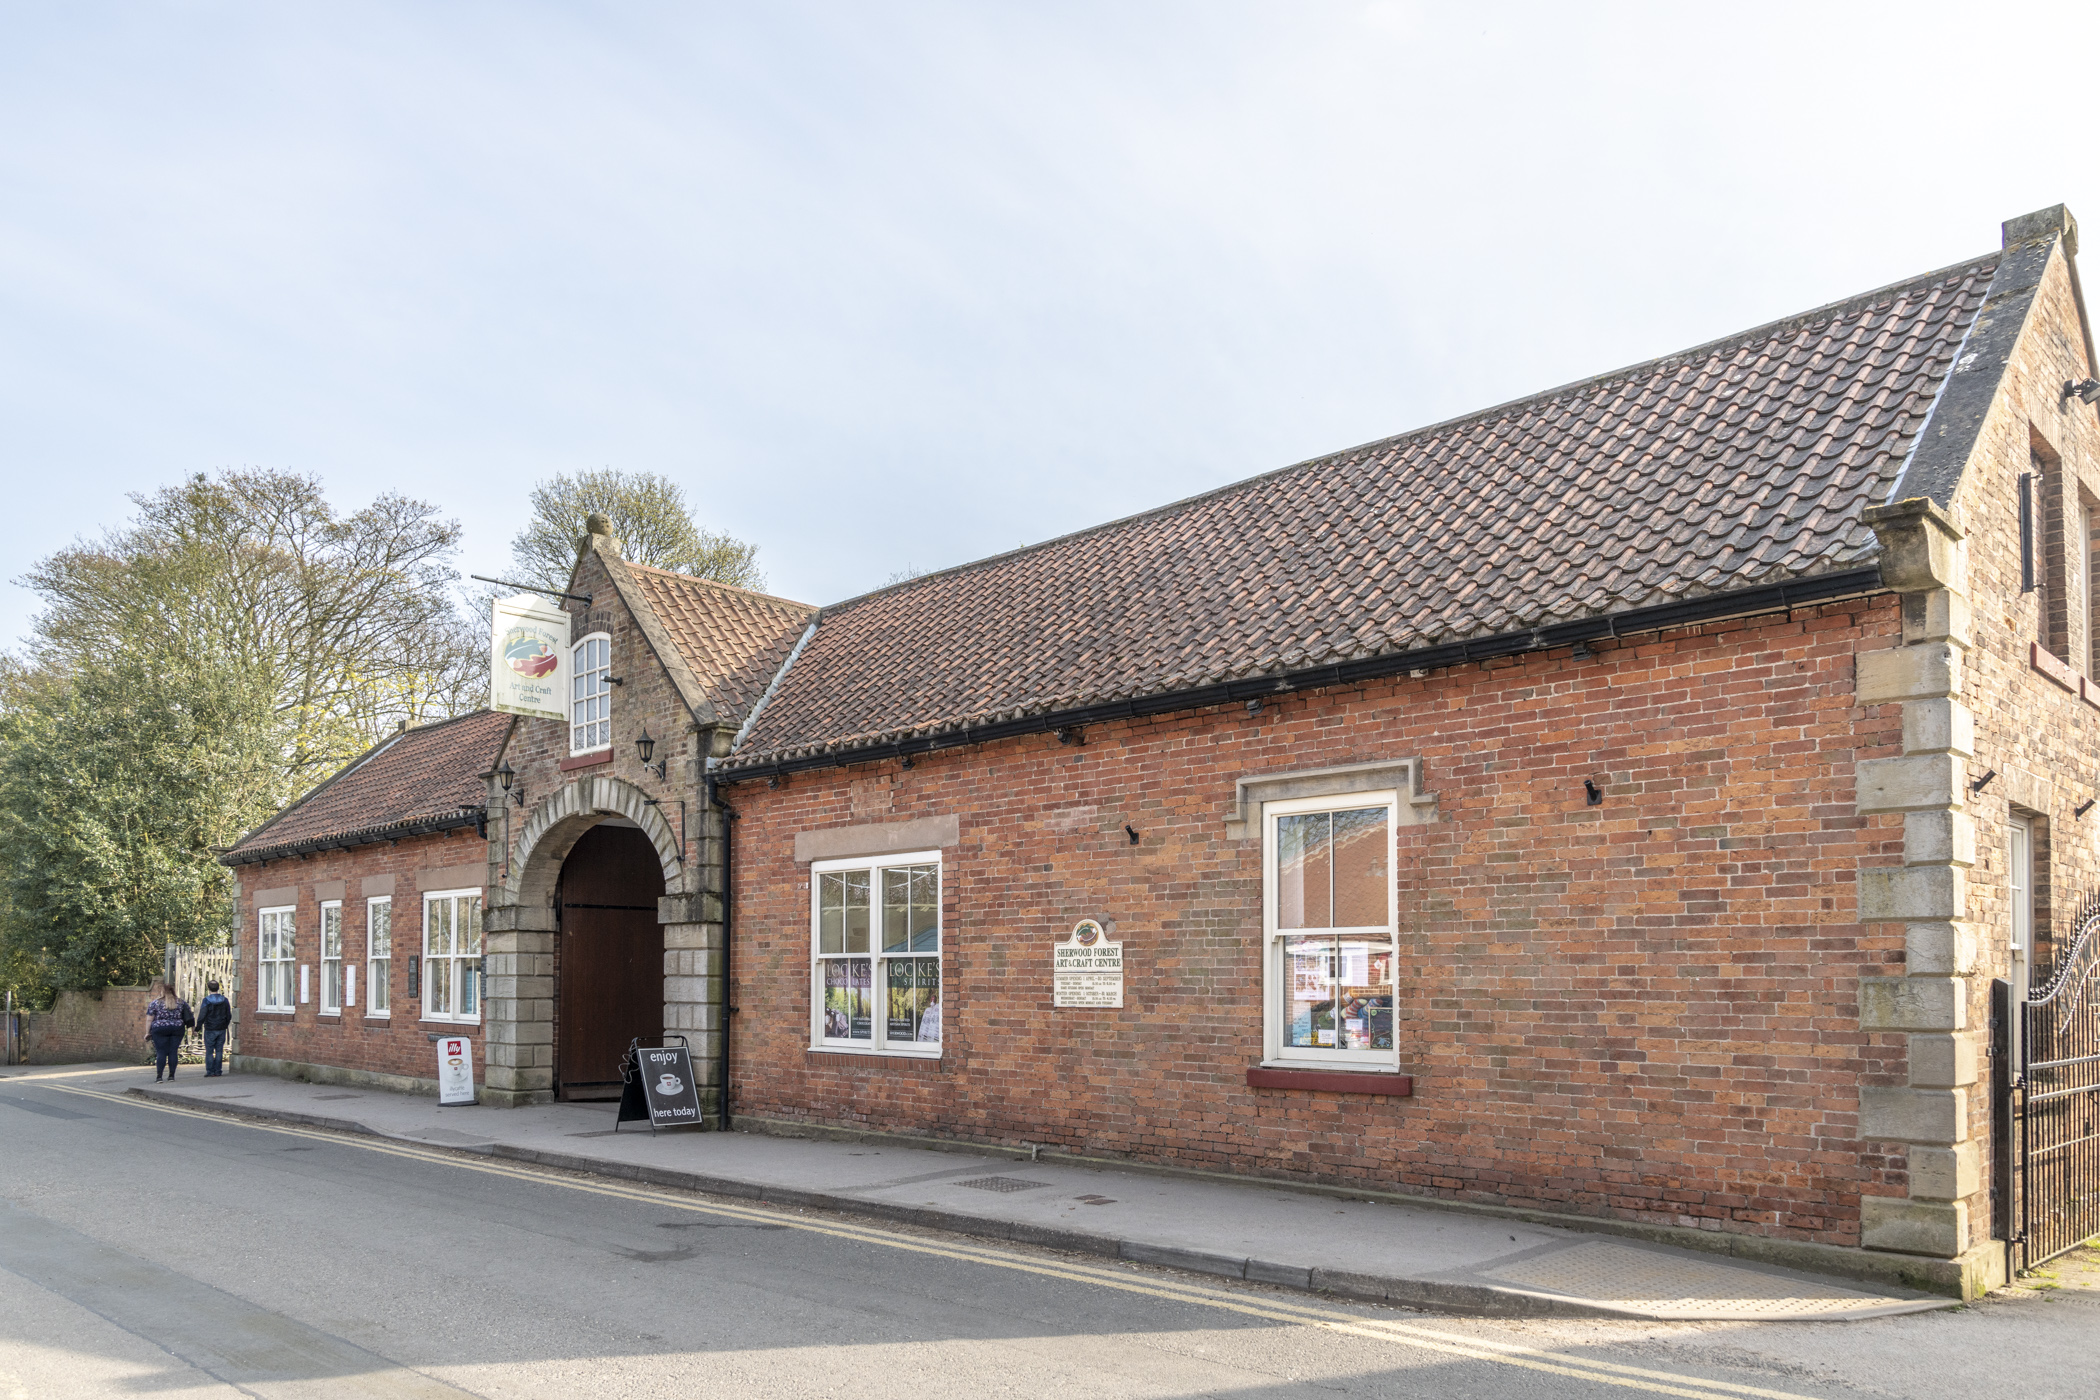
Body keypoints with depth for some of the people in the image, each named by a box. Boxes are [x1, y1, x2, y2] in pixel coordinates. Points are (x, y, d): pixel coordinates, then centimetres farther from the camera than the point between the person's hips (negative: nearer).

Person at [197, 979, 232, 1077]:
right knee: (219, 1050, 7)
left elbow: (202, 1016, -12)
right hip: (221, 1030, 4)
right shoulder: (224, 1000, 5)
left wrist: (198, 1026, 0)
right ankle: (218, 1071, 7)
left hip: (210, 1030, -4)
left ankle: (210, 1071, 1)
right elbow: (229, 1016, 10)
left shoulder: (206, 1001, -10)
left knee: (209, 1051, 1)